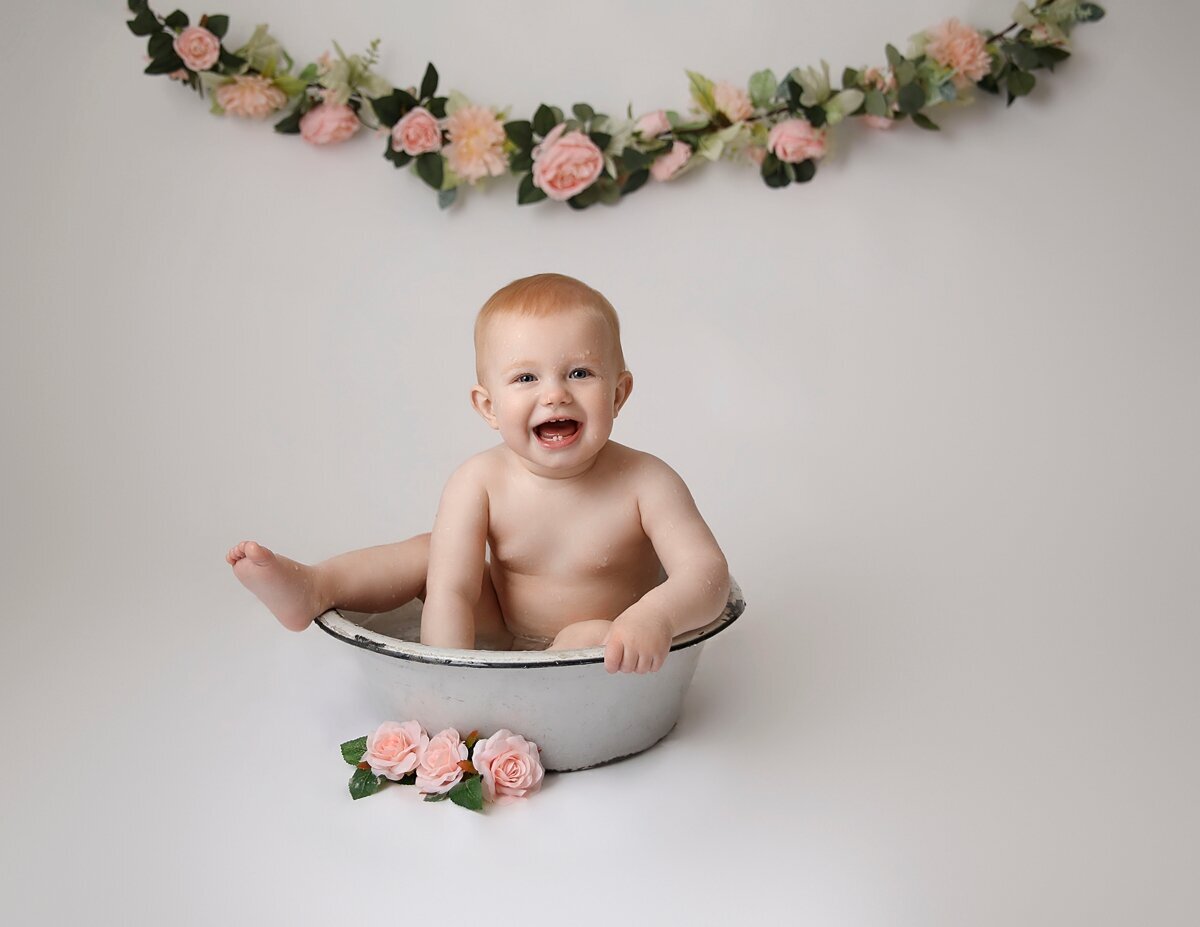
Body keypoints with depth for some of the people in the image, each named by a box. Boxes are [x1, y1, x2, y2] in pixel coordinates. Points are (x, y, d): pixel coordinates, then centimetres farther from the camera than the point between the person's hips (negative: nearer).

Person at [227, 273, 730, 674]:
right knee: (432, 553, -7)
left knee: (594, 634, -33)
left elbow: (707, 574, -27)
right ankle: (311, 588, -9)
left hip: (597, 662, -2)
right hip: (502, 636, 3)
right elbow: (450, 592, -23)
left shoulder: (645, 483, -21)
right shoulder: (480, 481, -18)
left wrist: (656, 616, -48)